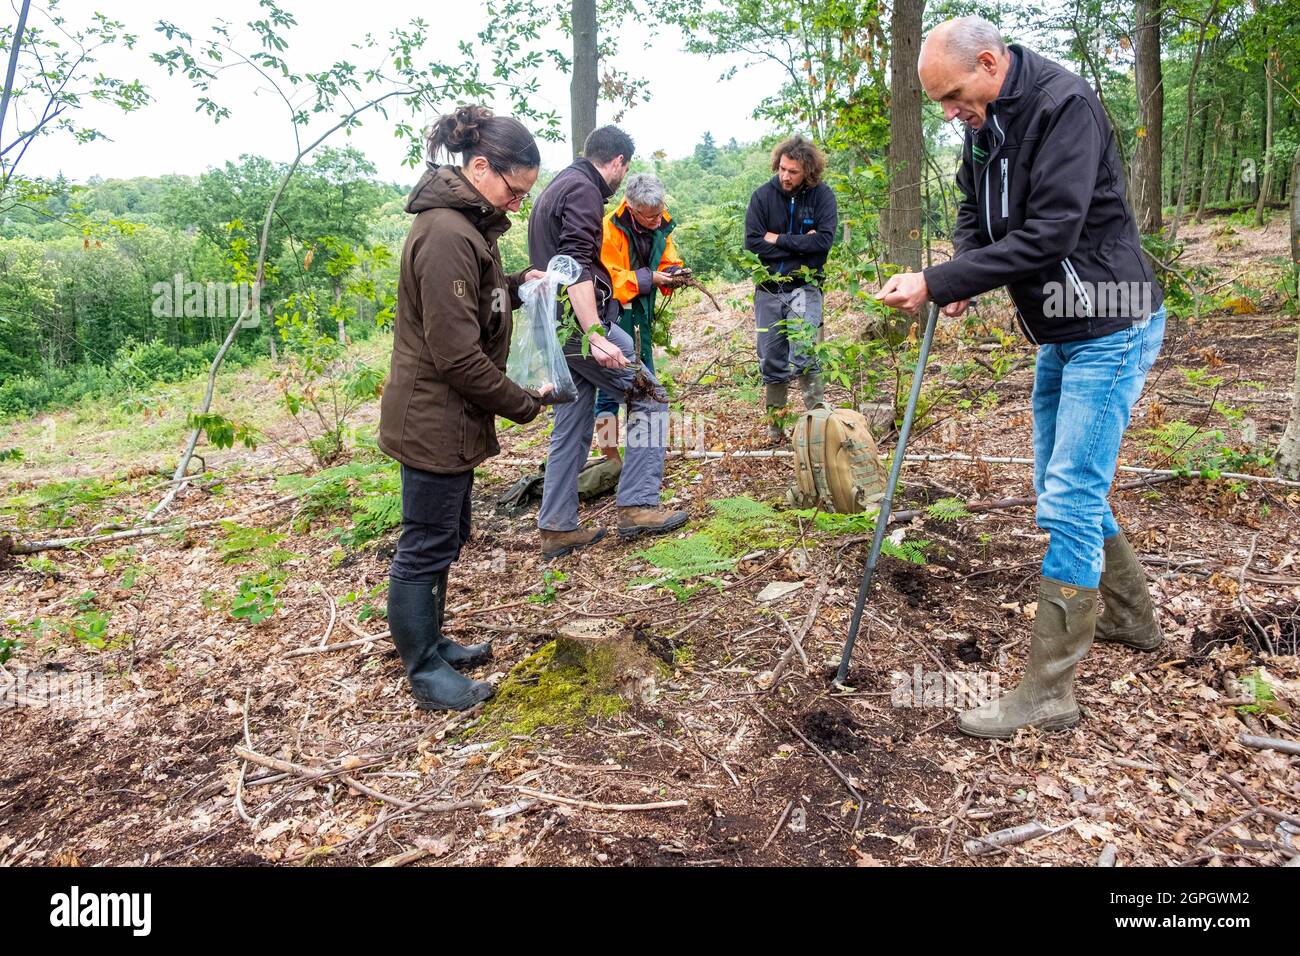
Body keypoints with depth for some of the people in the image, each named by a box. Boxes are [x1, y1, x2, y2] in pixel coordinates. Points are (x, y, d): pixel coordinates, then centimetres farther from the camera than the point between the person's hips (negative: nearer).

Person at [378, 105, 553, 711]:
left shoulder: (464, 224, 10)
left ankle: (430, 642, 36)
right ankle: (425, 674, 18)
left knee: (445, 538, 20)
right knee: (426, 547, 3)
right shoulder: (446, 236, -23)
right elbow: (457, 354, -25)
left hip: (449, 417, 10)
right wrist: (521, 404, -14)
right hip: (434, 421, -10)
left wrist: (515, 287, 4)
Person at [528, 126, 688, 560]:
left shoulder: (557, 186, 21)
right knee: (649, 397, -1)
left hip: (558, 328, 10)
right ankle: (638, 506, -3)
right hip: (580, 322, -10)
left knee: (572, 428, 11)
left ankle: (557, 528, 15)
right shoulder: (583, 190, -10)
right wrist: (595, 336, -32)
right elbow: (577, 266, -23)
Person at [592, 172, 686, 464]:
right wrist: (649, 278, -25)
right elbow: (609, 278, -21)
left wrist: (674, 274, -13)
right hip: (613, 316, -7)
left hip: (641, 316, 7)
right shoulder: (611, 229, -20)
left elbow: (668, 262, 9)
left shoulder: (661, 226, 0)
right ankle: (609, 455, 6)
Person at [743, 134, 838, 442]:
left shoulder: (822, 195, -3)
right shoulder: (763, 195, -1)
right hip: (768, 289, 2)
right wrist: (799, 244, -12)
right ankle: (775, 423, 19)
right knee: (771, 360, 7)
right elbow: (752, 243, -9)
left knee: (804, 357, -16)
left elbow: (824, 241, -15)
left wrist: (779, 240, -11)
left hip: (804, 287, -2)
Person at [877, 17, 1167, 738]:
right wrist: (962, 279, -5)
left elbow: (1046, 234, -28)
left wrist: (936, 283, -27)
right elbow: (975, 209, 16)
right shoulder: (985, 123, 7)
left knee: (1068, 502, -11)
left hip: (1109, 330, -9)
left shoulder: (1064, 106, -20)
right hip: (1059, 332, 10)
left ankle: (1047, 692, -4)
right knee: (1062, 487, 17)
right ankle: (1130, 618, 36)